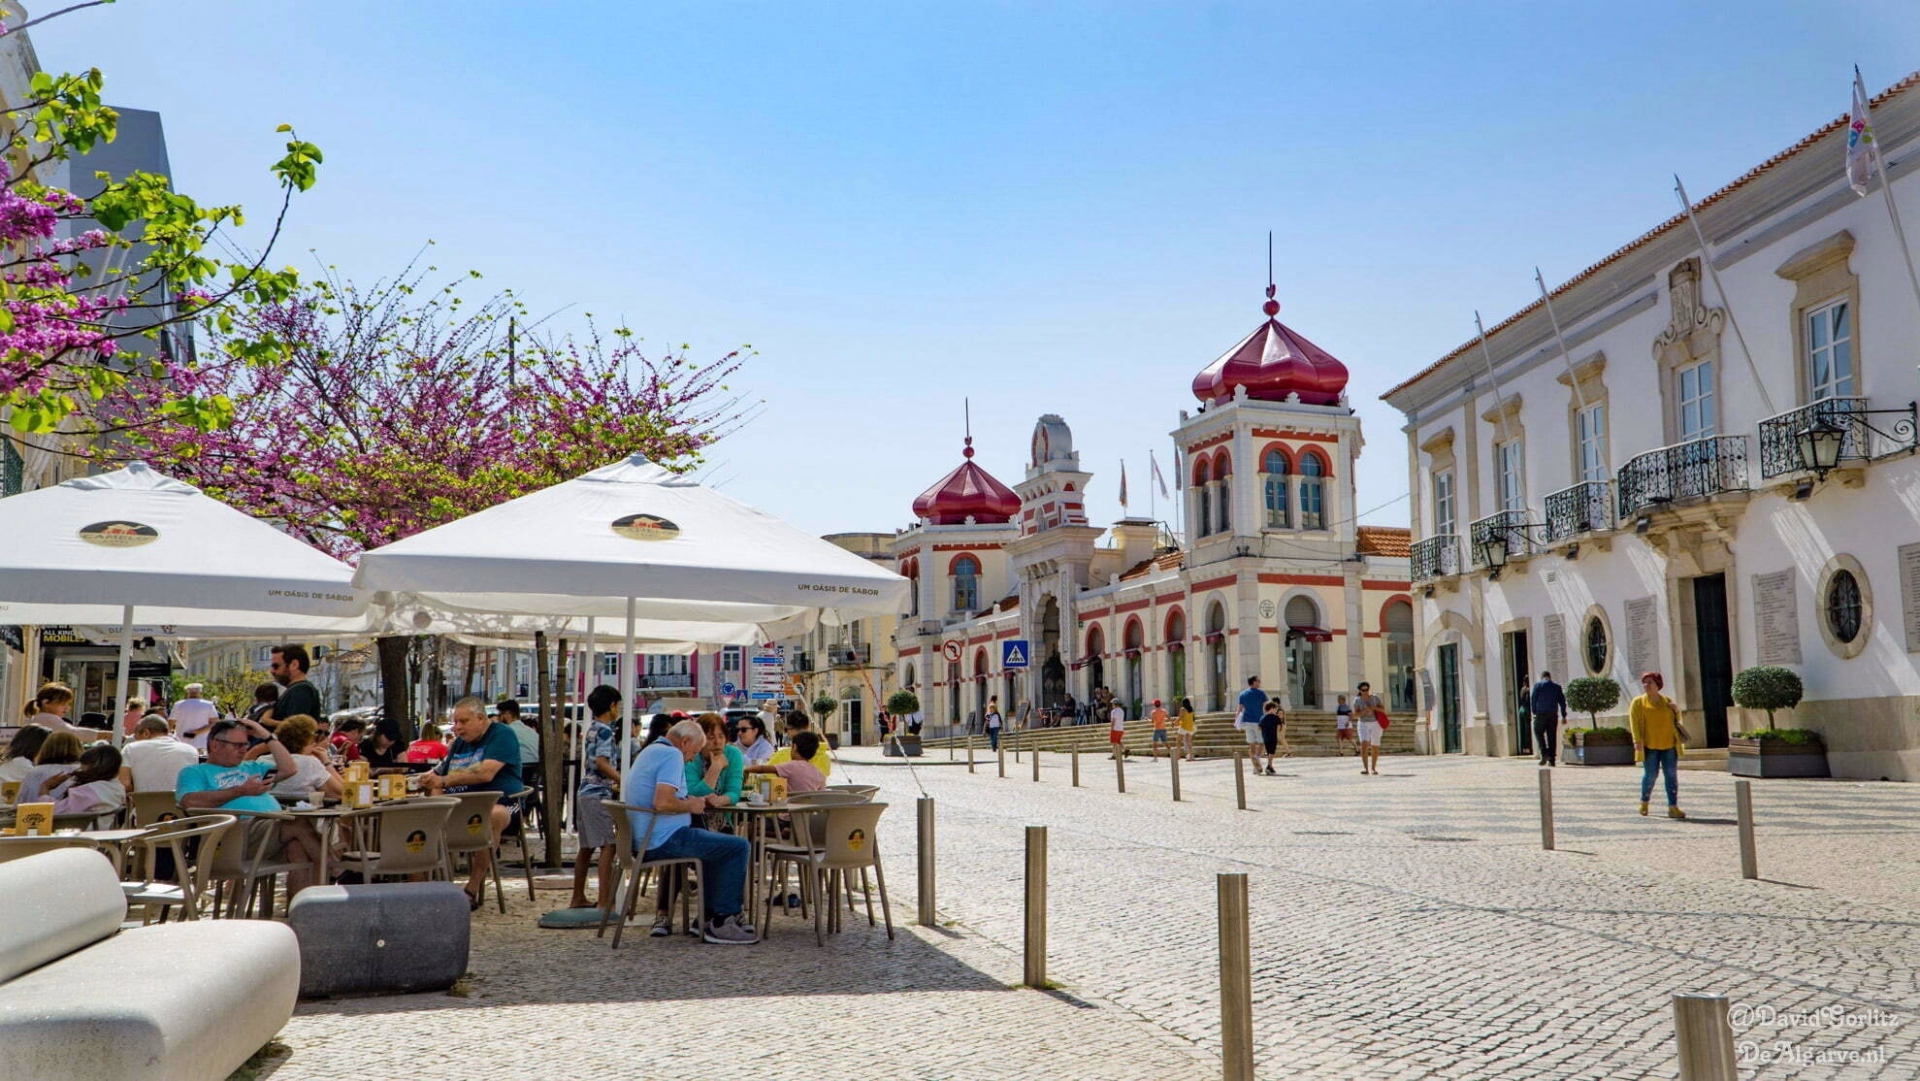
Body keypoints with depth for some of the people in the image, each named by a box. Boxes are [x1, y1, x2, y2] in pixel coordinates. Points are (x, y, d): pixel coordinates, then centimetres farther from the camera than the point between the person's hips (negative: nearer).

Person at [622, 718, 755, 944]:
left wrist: (689, 801, 17)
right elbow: (662, 803, -27)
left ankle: (709, 916, 25)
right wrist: (690, 805, -9)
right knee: (739, 846, -8)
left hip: (645, 839, 11)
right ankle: (721, 923, -6)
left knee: (716, 845, 28)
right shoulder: (672, 755, -13)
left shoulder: (650, 752, 19)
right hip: (664, 840, -11)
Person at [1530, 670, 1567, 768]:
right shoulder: (1557, 687, 12)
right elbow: (1562, 702, 10)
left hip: (1541, 713, -3)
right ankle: (1552, 759, 4)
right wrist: (1563, 715, 12)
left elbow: (1533, 699, -2)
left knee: (1538, 732, 7)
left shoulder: (1538, 685, 2)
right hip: (1554, 714, 3)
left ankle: (1544, 753, -12)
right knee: (1552, 736, 5)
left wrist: (1534, 712, 5)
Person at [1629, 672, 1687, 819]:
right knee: (1650, 774, -1)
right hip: (1650, 745, -3)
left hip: (1669, 745, 3)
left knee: (1671, 775, -1)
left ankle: (1673, 807, 0)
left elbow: (1675, 720, 21)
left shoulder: (1667, 701, 12)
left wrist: (1676, 711, -1)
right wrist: (1637, 741, -17)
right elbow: (1634, 722, -6)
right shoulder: (1638, 702, 2)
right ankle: (1644, 802, 21)